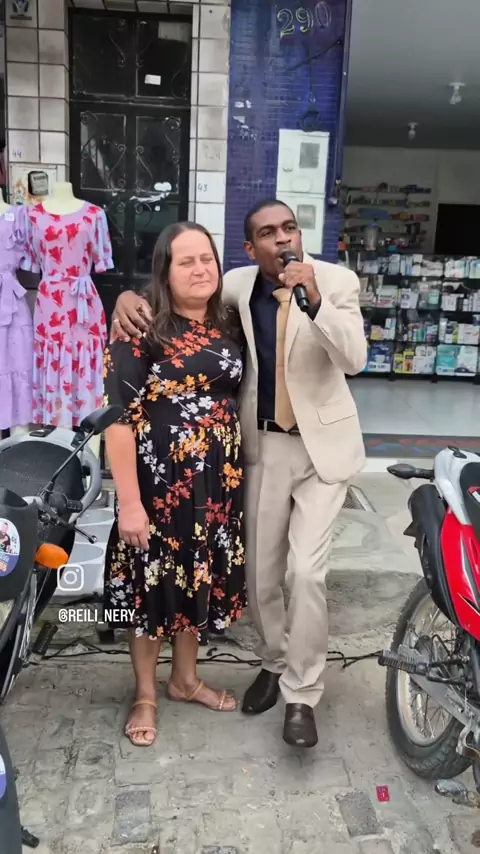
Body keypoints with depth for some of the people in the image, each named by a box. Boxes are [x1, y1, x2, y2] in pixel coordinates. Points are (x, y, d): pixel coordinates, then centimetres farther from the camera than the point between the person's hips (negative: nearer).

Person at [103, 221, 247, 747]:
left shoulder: (226, 325, 6)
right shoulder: (142, 329, -14)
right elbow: (119, 416, -18)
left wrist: (235, 473, 12)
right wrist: (129, 501, -21)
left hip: (218, 481, 6)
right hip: (160, 480, -6)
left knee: (201, 578, 18)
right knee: (154, 583, 9)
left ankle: (185, 680, 41)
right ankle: (144, 695, 32)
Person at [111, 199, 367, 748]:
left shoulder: (337, 281, -8)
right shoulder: (239, 284, -1)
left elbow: (354, 359, -19)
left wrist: (314, 299, -31)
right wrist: (129, 295, -12)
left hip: (322, 445, -3)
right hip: (263, 445, 3)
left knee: (306, 572, -9)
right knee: (260, 572, 11)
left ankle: (302, 694, 12)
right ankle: (275, 663, 37)